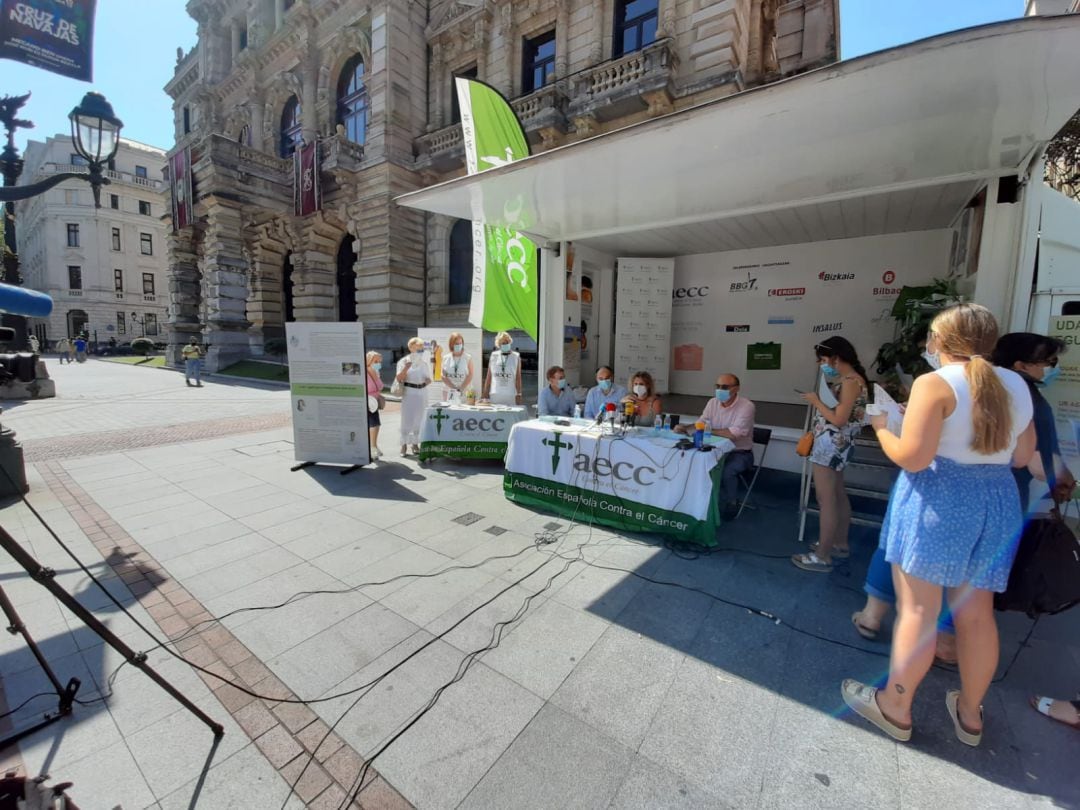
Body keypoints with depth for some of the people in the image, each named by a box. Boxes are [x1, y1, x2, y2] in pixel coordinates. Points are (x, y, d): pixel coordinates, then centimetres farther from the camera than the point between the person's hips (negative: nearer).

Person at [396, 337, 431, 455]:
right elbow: (399, 378, -13)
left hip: (421, 393, 4)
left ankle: (415, 443, 21)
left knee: (419, 419, 9)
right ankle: (404, 445, 6)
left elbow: (428, 378, 16)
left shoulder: (424, 362, 10)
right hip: (409, 393, -4)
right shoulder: (404, 361, -3)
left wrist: (427, 381, -7)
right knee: (407, 419, -5)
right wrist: (408, 365, -22)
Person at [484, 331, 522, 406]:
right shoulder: (494, 356, 8)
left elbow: (518, 378, 2)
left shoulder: (516, 357, 4)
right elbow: (489, 377, 11)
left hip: (511, 395, -1)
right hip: (494, 395, 2)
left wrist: (519, 394, -4)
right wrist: (485, 394, 7)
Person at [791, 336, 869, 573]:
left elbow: (839, 420, -22)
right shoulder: (845, 379, 11)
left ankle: (822, 557, 2)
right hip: (834, 444, 11)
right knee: (838, 495, 20)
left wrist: (816, 401, -12)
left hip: (832, 445, -11)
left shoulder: (851, 381, -19)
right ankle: (840, 543, 34)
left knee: (826, 500, -6)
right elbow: (835, 413, 10)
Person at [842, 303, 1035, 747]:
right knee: (976, 614, 16)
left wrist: (882, 427, -3)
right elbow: (1022, 456, 16)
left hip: (937, 501, -7)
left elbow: (912, 457, -19)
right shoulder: (1016, 385, 10)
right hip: (998, 502, 7)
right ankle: (969, 713, 32)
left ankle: (895, 709, 17)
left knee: (917, 610, 3)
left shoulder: (935, 384, -13)